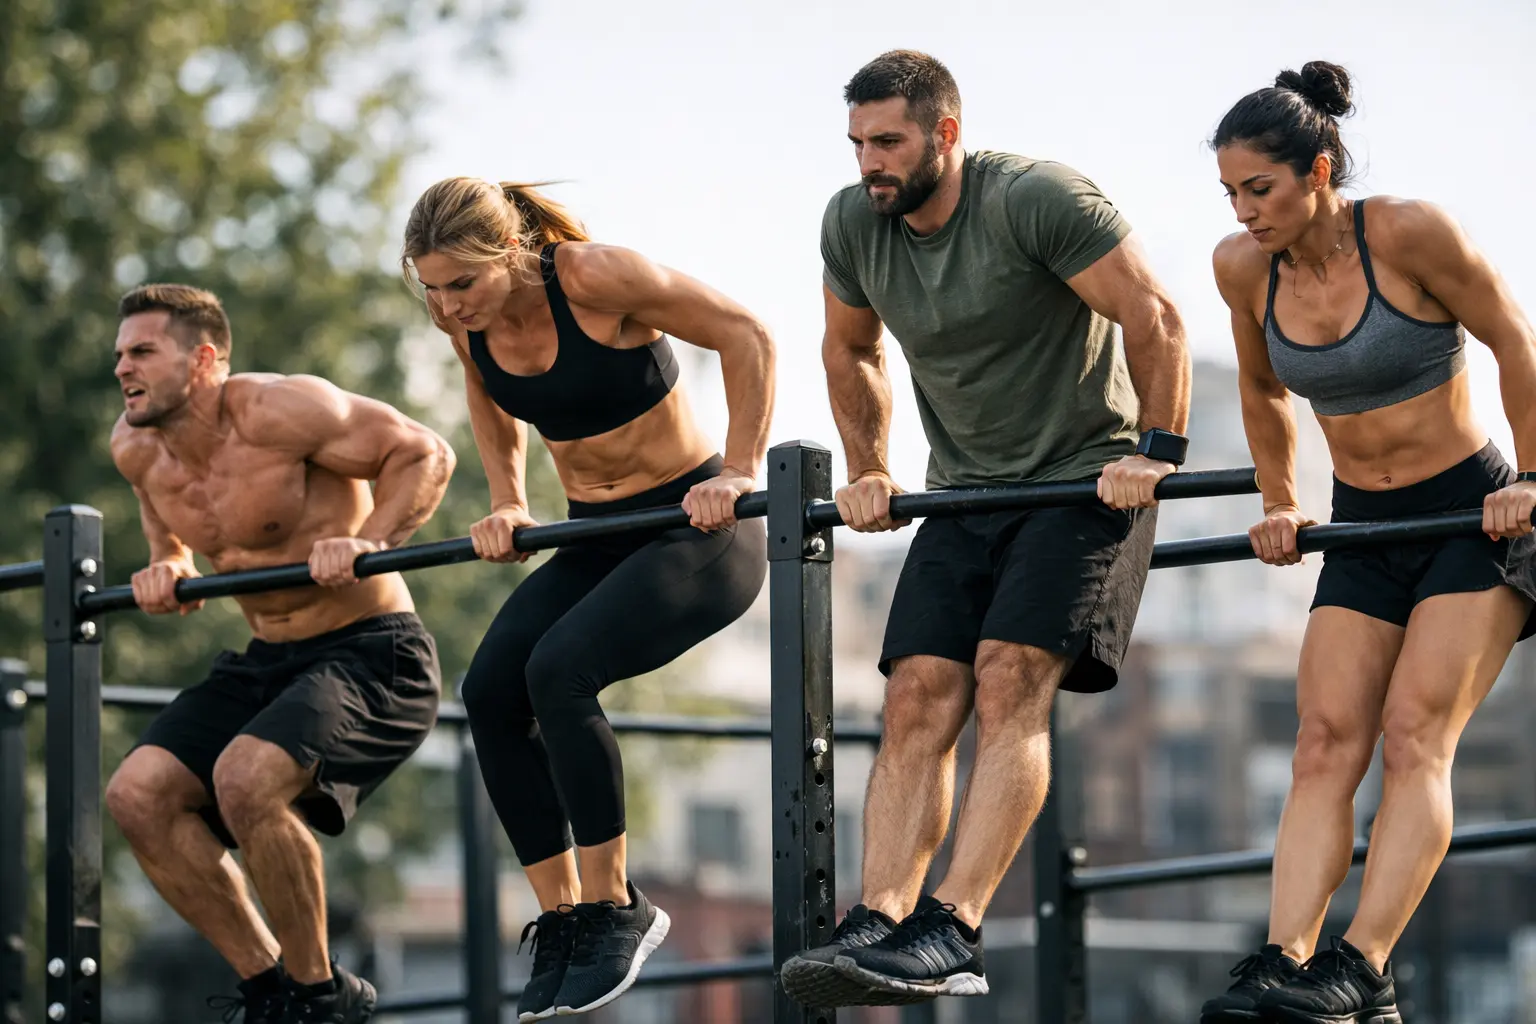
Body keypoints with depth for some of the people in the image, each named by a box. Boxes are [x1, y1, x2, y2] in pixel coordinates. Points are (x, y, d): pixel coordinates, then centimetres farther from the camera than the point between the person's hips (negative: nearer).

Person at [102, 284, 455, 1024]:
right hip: (267, 660, 8)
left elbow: (424, 454, -15)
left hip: (371, 656, -8)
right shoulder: (136, 448, 2)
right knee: (138, 794, -9)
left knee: (245, 777, -31)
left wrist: (366, 544, -28)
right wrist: (165, 567, 1)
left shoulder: (276, 411, -20)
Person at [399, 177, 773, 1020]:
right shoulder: (462, 315, -5)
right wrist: (507, 505, 8)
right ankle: (561, 921, -6)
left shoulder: (596, 278, -24)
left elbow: (747, 337, -16)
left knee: (559, 670, -27)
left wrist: (739, 473, -18)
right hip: (597, 540, 7)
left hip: (698, 531, -7)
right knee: (491, 689, -15)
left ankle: (615, 910, -13)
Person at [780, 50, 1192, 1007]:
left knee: (1010, 679, -22)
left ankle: (953, 932, -28)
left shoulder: (1035, 199, -20)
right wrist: (868, 471, 16)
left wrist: (1157, 453, -19)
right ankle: (878, 924, -17)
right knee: (918, 701, -9)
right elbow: (851, 351, 20)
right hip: (966, 494, 6)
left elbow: (1154, 318, -17)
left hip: (1087, 481, -6)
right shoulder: (854, 224, 1)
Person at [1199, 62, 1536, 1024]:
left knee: (1414, 735, -17)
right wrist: (1281, 505, 19)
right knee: (1326, 743, -9)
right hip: (1364, 533, 5)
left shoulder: (1410, 233, -20)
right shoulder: (1244, 267, -4)